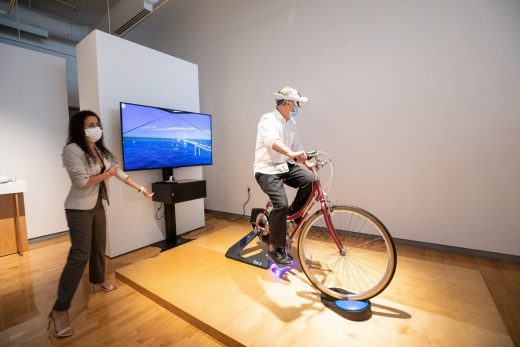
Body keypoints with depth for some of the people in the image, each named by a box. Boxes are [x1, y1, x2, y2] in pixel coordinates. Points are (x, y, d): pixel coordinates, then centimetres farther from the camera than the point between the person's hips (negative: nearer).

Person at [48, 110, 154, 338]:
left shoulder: (100, 151, 8)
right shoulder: (72, 150, -15)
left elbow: (119, 172, 12)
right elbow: (82, 182, -21)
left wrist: (140, 188, 13)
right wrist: (107, 174, -7)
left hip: (97, 206, 8)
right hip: (79, 209, -8)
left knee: (99, 247, 18)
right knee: (80, 255, -10)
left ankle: (98, 281, 39)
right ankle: (60, 310, 1)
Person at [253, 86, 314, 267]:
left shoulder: (291, 123, 12)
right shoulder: (268, 119, -13)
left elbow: (297, 146, 15)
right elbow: (272, 141, -34)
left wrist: (307, 162, 2)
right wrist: (291, 153, -50)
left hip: (285, 166, 7)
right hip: (267, 169, -7)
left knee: (309, 180, -18)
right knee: (281, 204, -22)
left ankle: (293, 213, 8)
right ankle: (276, 248, -2)